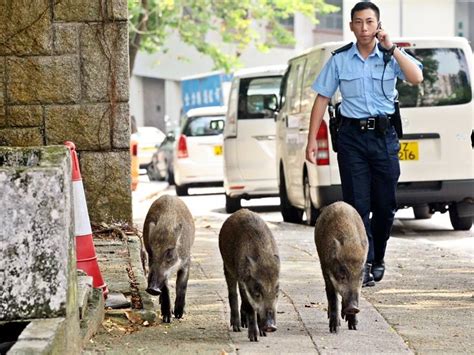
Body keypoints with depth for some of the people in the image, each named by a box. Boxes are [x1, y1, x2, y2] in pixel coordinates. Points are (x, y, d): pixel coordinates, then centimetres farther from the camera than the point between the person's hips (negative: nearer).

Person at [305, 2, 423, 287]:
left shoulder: (392, 55, 3)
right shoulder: (339, 59, 4)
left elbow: (417, 78, -15)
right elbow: (322, 99, 6)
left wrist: (391, 48, -17)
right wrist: (312, 140, 2)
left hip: (384, 136, 0)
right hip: (352, 135, 0)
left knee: (386, 204, 5)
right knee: (357, 204, -7)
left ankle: (378, 259, 24)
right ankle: (363, 265, -10)